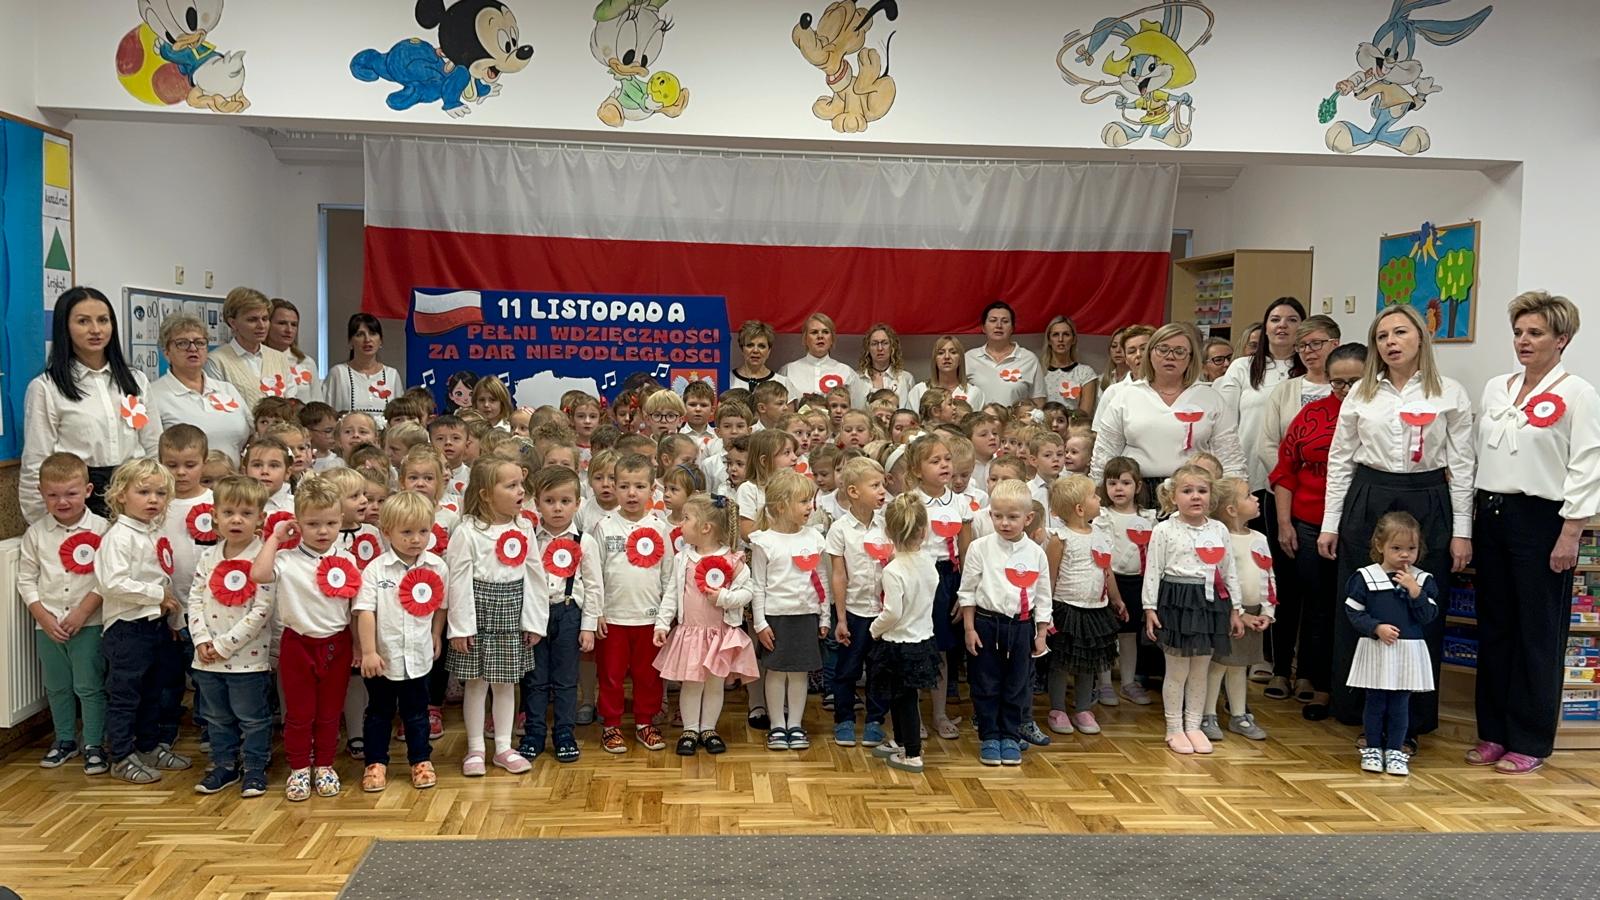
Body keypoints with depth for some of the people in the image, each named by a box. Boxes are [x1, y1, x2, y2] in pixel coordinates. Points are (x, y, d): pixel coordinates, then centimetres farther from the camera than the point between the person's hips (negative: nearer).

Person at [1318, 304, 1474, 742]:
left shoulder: (1450, 394, 2)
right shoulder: (1361, 394, 6)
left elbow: (1461, 465, 1)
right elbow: (1339, 459, 8)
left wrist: (1462, 531, -2)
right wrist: (1330, 524, 5)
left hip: (1427, 505, -1)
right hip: (1366, 503, 2)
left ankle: (1412, 719, 15)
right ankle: (1357, 708, 18)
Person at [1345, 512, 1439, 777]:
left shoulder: (1424, 580, 1)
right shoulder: (1365, 577, -4)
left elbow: (1428, 616, -5)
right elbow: (1353, 612, -4)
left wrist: (1415, 591, -16)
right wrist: (1377, 628, -16)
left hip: (1408, 652, 1)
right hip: (1375, 650, -1)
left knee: (1400, 704, 8)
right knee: (1375, 701, 8)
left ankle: (1395, 750, 19)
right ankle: (1373, 748, 19)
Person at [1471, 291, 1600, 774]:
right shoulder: (1495, 388, 11)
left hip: (1540, 518, -6)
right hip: (1491, 515, 6)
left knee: (1538, 634, 2)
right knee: (1493, 627, 11)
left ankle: (1530, 742, 12)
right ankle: (1493, 732, 21)